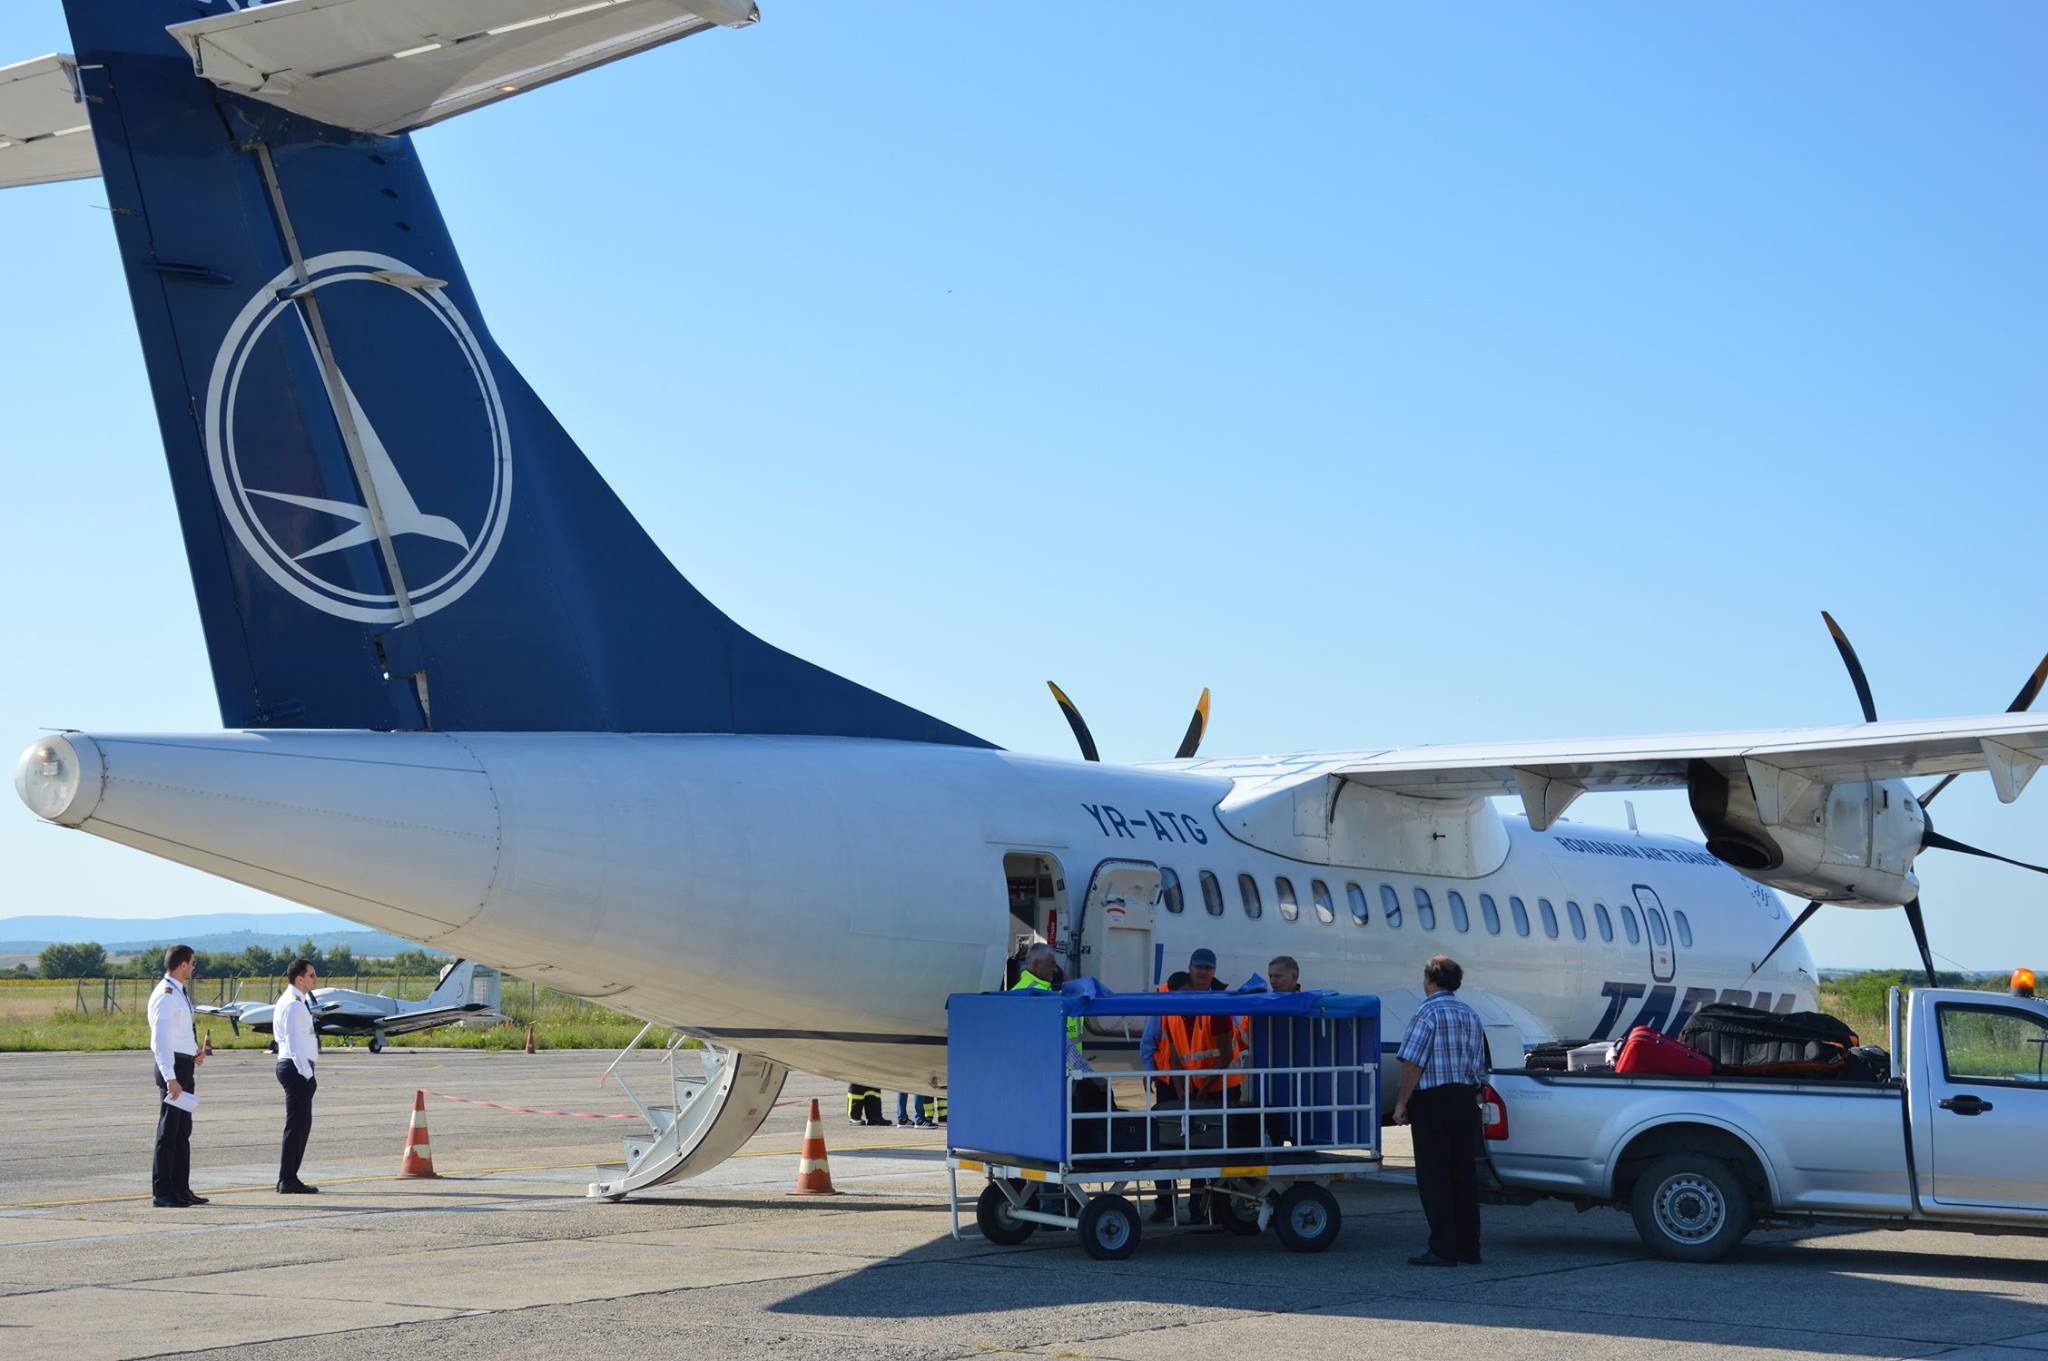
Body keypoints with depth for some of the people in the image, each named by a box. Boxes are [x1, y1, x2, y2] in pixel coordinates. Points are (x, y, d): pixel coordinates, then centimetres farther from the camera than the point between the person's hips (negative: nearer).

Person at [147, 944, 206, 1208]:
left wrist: (193, 1056, 14)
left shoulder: (179, 993, 15)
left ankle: (181, 1189, 22)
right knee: (169, 1131, -7)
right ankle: (161, 1193, -4)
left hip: (184, 1067, 10)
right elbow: (161, 1039, -25)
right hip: (173, 1067, -10)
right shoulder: (166, 996, -16)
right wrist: (170, 1077, -31)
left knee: (183, 1131, 15)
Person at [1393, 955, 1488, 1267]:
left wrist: (1402, 1103, -9)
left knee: (1433, 1177, -4)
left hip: (1433, 1101, -7)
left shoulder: (1428, 1013, -10)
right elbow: (1479, 1066, 17)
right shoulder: (1471, 1016, 14)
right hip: (1467, 1101, 7)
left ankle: (1443, 1249, -7)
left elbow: (1413, 1063, -15)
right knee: (1464, 1174, 10)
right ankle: (1469, 1248, 12)